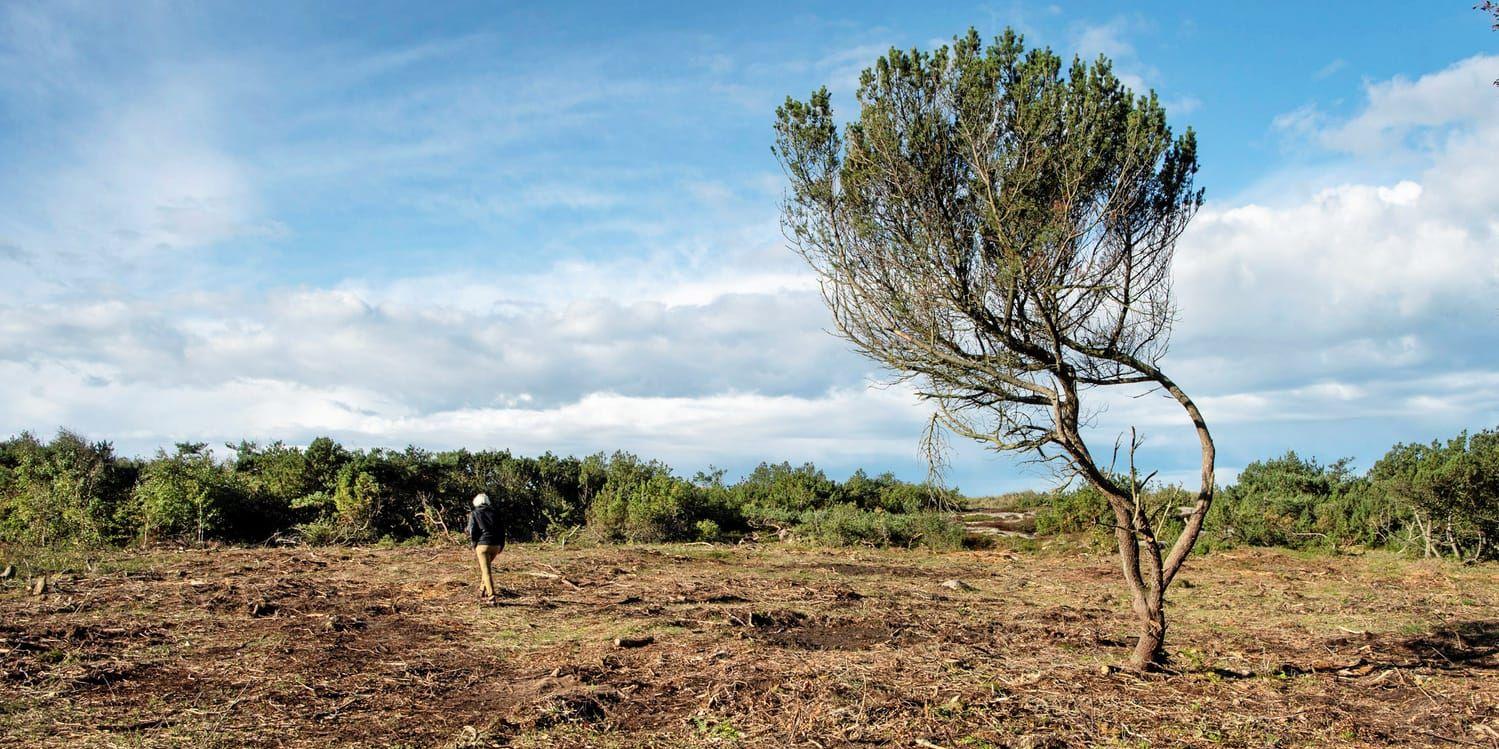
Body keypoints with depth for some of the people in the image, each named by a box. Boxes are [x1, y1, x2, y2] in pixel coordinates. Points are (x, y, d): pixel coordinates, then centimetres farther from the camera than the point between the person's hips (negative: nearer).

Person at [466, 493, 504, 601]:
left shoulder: (474, 514, 4)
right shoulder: (494, 513, 13)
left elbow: (472, 531, -3)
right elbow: (501, 529, 10)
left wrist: (474, 546, 6)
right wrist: (501, 545, 14)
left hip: (483, 544, -4)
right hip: (496, 545, 4)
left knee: (486, 571, -2)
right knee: (486, 567, 26)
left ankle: (491, 596, -9)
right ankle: (482, 590, 27)